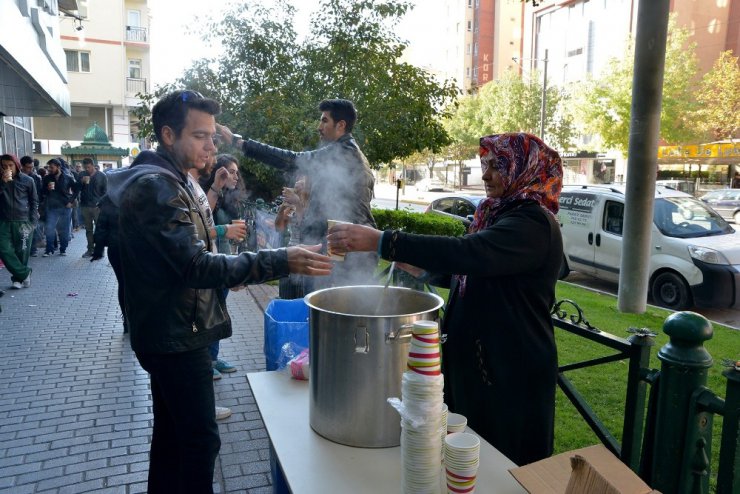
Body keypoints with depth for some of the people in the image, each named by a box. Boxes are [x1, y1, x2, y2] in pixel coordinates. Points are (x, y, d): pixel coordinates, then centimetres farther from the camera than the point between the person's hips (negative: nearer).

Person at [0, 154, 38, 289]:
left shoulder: (27, 180, 1)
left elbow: (34, 201, 5)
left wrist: (33, 221, -3)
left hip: (23, 222, -2)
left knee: (22, 252, 1)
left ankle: (18, 278, 15)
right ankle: (24, 273, 2)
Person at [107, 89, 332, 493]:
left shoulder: (167, 182, 13)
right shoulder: (156, 186, -21)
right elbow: (197, 267, -29)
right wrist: (281, 262, -34)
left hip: (170, 333, 10)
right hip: (176, 337, -10)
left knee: (171, 431, 20)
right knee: (201, 438, -2)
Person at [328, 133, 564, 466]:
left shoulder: (534, 223, -20)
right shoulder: (501, 214, 10)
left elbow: (467, 253, -36)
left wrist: (379, 241, -38)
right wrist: (422, 268, 4)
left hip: (511, 373, -9)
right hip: (476, 359, 9)